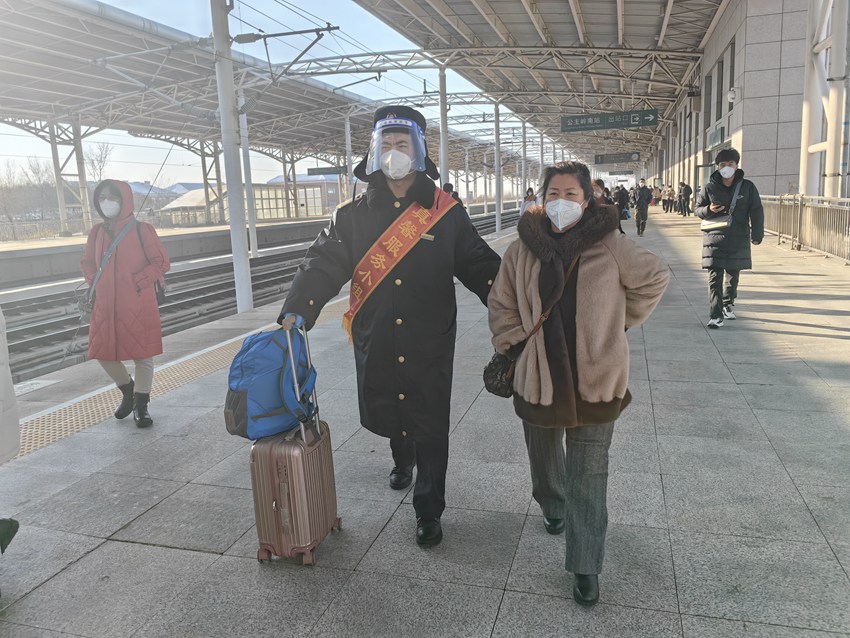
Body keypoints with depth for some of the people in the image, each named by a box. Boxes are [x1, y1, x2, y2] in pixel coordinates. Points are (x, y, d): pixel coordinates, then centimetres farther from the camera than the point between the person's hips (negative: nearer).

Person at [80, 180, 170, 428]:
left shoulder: (141, 230, -7)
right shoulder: (97, 232, 7)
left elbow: (162, 262, -7)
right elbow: (87, 263, 19)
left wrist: (137, 282, -14)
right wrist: (96, 284, 3)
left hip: (138, 306, -5)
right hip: (105, 306, 5)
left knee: (142, 355, 3)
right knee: (103, 353, 8)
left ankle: (140, 405, 18)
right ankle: (127, 390, 35)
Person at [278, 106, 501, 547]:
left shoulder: (446, 213, -1)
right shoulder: (354, 216, 2)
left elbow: (479, 266, 1)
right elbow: (323, 263, -5)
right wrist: (296, 310, -19)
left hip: (429, 345, -2)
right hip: (374, 344, 2)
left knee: (429, 427, 4)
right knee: (383, 415, 17)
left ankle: (428, 510, 23)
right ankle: (402, 458, 52)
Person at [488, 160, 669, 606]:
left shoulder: (610, 245, -8)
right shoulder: (523, 248, -3)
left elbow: (655, 278, 8)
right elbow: (501, 306, 6)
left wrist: (620, 321, 6)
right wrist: (517, 347, -4)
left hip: (596, 380, -2)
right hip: (539, 379, 2)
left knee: (588, 475, 4)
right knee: (545, 460, 22)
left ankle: (586, 566, 18)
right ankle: (552, 509, 54)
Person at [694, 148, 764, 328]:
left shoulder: (747, 187, 2)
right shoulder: (709, 188, 0)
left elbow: (757, 211, 4)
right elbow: (697, 209, 7)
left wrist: (757, 235, -3)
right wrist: (708, 210, -16)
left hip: (739, 241, 2)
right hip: (714, 240, -2)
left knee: (733, 276, 14)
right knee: (715, 278, -7)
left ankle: (728, 304, 37)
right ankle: (716, 316, -7)